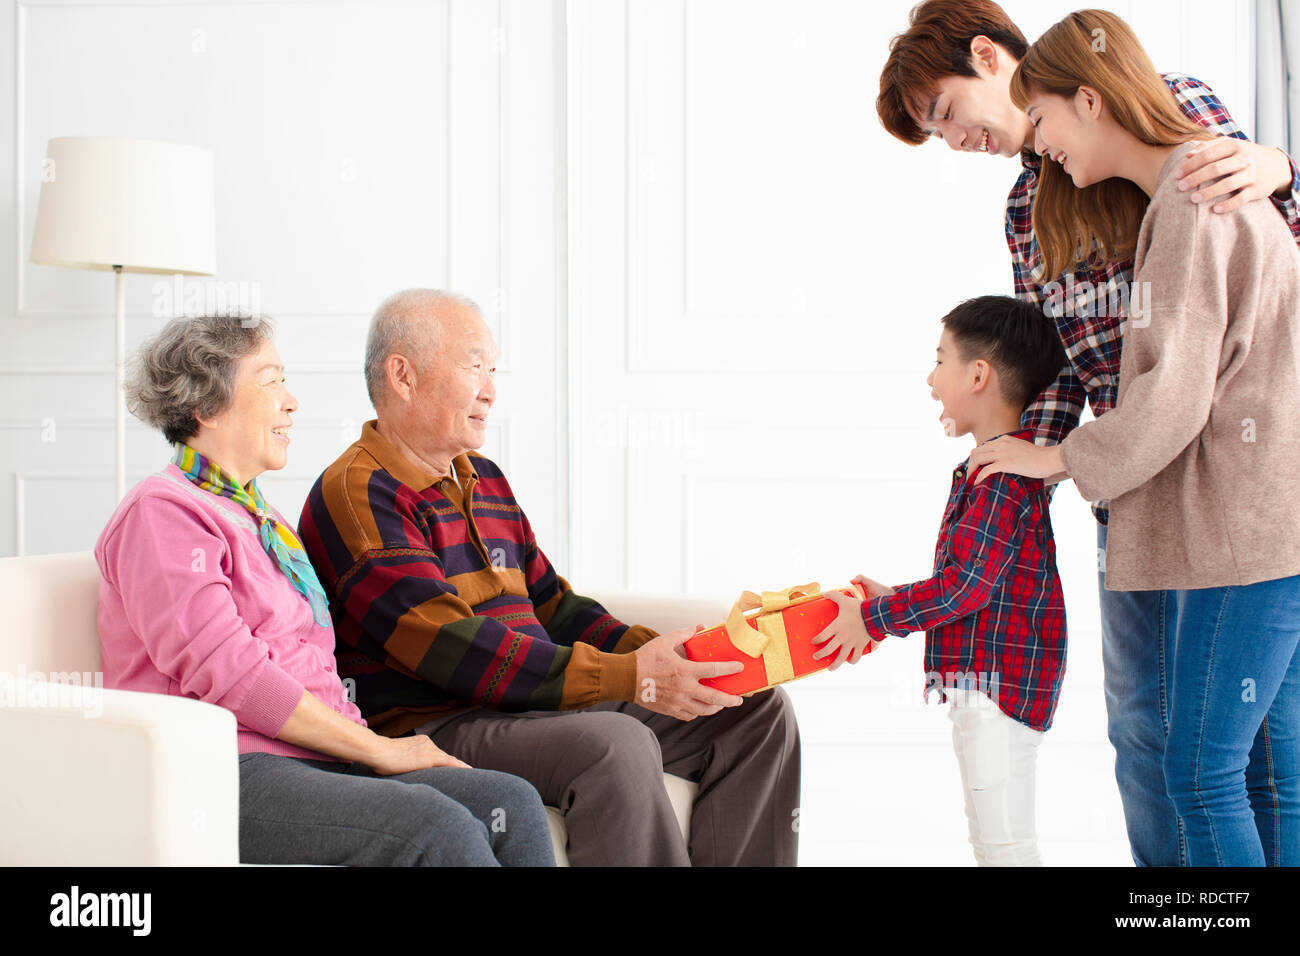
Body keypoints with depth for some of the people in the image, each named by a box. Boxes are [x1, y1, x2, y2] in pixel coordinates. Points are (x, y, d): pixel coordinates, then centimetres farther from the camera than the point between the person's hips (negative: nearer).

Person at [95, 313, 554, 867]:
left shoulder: (264, 523, 28)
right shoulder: (160, 511, -2)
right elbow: (226, 672, -14)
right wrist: (377, 747, -11)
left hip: (307, 756, 8)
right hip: (222, 775, -8)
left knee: (513, 804, -16)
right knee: (439, 825, -30)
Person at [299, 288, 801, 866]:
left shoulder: (486, 482, 21)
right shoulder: (355, 494, -10)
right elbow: (450, 650, -20)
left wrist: (654, 654, 3)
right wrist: (630, 678, -24)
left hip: (542, 705, 9)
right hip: (434, 728, -9)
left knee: (757, 710, 1)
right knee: (616, 745, -36)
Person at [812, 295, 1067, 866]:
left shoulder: (1001, 478, -19)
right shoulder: (1001, 471, 15)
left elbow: (967, 586, -24)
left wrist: (872, 617, -14)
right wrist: (890, 601, 14)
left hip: (999, 683, -11)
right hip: (982, 687, 11)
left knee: (1003, 843, -6)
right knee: (992, 836, 18)